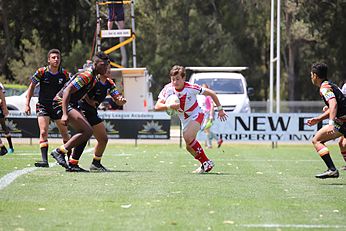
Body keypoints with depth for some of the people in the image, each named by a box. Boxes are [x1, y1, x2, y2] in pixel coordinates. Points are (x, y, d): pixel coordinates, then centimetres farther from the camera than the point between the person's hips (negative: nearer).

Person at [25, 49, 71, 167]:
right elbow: (32, 87, 2)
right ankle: (44, 160, -19)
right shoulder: (41, 72, -9)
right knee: (43, 132, -15)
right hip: (43, 107, -2)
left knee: (65, 133, 6)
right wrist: (27, 104, -2)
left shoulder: (64, 74, -4)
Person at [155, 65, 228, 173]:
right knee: (189, 147, 7)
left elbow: (211, 93, -13)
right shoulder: (168, 89, -18)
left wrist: (220, 109, -7)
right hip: (184, 119, 6)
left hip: (196, 115, -6)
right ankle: (205, 164, 28)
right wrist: (169, 106, -42)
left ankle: (207, 162, -18)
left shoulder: (191, 88, -26)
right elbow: (157, 106, -23)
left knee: (188, 137, -29)